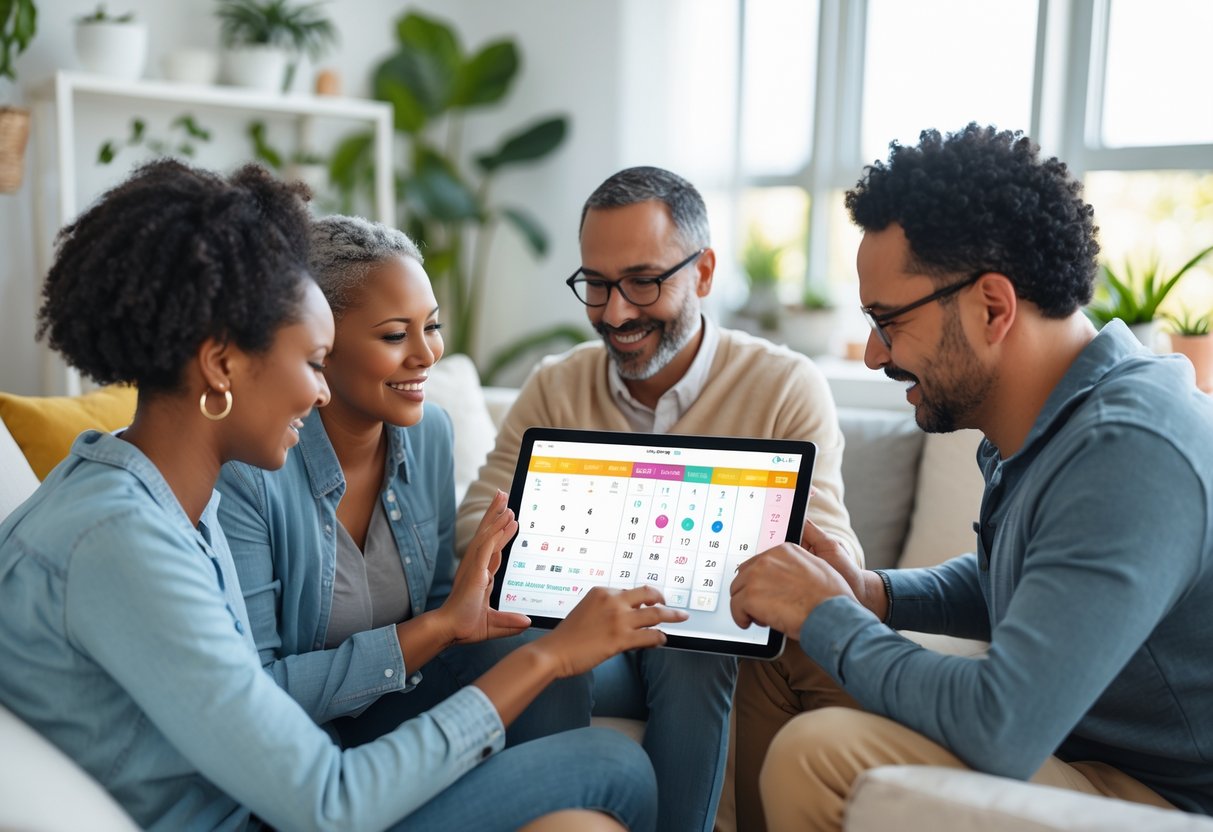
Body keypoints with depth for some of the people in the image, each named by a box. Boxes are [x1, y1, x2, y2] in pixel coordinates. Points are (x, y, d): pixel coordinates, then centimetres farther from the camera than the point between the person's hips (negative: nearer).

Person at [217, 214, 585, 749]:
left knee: (545, 676, -20)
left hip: (397, 701, 7)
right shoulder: (243, 473, -23)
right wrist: (438, 628, -25)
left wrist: (465, 614, -15)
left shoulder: (430, 431, -2)